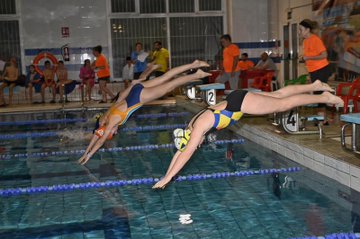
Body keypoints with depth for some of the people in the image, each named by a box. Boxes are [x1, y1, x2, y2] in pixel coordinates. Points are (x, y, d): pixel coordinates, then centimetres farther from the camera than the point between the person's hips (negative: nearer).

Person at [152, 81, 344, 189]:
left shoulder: (198, 128, -23)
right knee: (278, 95, 17)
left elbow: (186, 154, -28)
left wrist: (167, 178, -27)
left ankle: (324, 98, 10)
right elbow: (179, 152, 6)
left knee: (283, 104, 0)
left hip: (241, 102, -7)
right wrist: (167, 175, 4)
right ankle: (315, 86, 29)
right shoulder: (190, 128, 0)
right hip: (236, 101, 7)